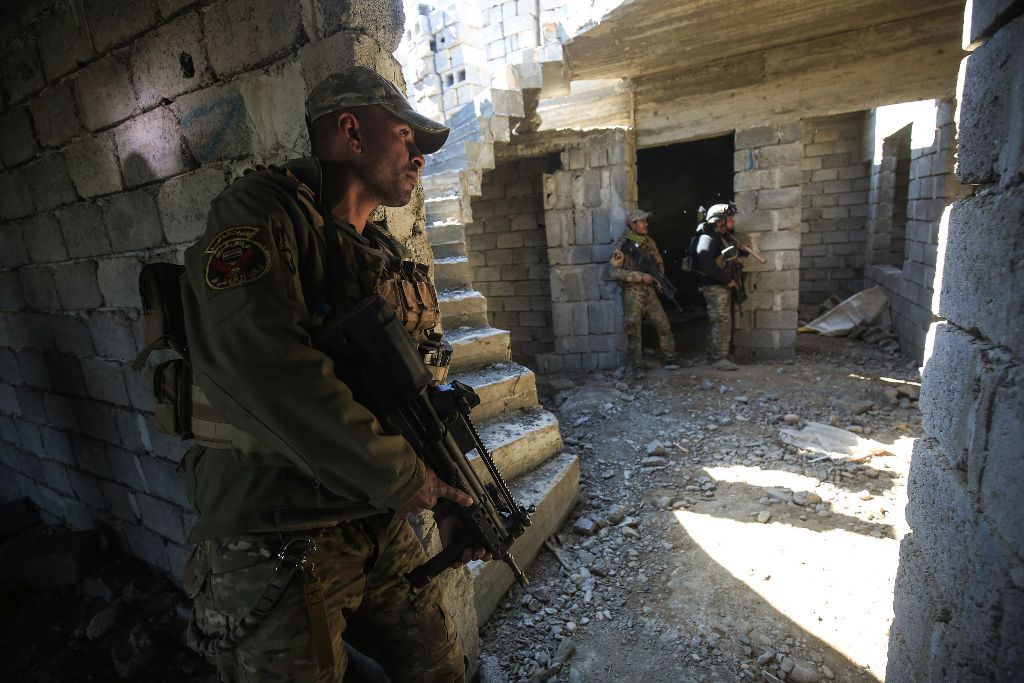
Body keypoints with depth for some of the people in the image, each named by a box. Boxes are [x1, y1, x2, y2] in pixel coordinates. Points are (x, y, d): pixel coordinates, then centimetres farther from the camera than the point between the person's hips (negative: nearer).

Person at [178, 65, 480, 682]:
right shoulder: (265, 210, -12)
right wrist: (400, 477, -23)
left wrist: (453, 499, 8)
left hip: (381, 527, 7)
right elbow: (256, 358, -30)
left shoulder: (388, 256, 11)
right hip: (275, 546, -7)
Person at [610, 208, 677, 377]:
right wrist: (641, 276, -19)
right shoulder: (622, 246, -10)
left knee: (664, 326, 6)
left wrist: (660, 279, 2)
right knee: (634, 333, 0)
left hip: (650, 293, 6)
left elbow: (659, 263, 21)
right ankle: (637, 367, 12)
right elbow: (615, 272, -18)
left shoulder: (649, 242, 9)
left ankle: (669, 360, 20)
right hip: (632, 294, -5)